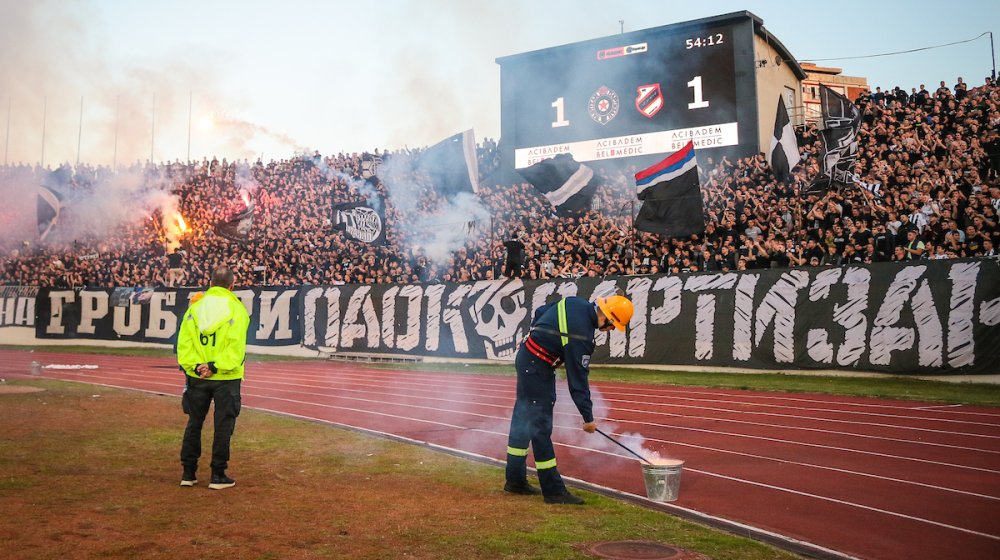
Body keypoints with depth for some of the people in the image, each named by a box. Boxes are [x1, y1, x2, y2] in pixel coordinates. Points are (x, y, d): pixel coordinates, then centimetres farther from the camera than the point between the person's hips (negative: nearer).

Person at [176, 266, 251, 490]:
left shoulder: (195, 306, 3)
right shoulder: (237, 309, -8)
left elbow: (184, 343, -4)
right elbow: (236, 346, -18)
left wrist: (194, 366, -9)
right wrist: (216, 366, -16)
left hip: (197, 377, 4)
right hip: (226, 379, -3)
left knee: (194, 424, 15)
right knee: (223, 426, 5)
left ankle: (188, 473, 21)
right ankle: (218, 475, 9)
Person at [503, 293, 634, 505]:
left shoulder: (575, 303, 0)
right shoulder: (581, 336, -24)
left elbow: (539, 313, 14)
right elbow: (578, 380, -20)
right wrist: (588, 417, -13)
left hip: (525, 356, 10)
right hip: (537, 367, -10)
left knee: (523, 419, 16)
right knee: (540, 427, -5)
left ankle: (515, 480, 27)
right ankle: (553, 490, 1)